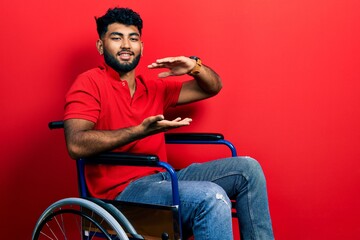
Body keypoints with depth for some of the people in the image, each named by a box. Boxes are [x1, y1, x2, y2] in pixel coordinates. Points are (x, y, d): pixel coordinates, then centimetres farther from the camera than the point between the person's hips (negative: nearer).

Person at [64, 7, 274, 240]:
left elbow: (212, 87, 21)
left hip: (161, 179, 7)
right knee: (212, 198, -30)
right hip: (121, 191, -7)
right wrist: (141, 131, -27)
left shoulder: (155, 88, 16)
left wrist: (194, 66, -2)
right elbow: (76, 145, -19)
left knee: (247, 168, -4)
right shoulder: (90, 82, -4)